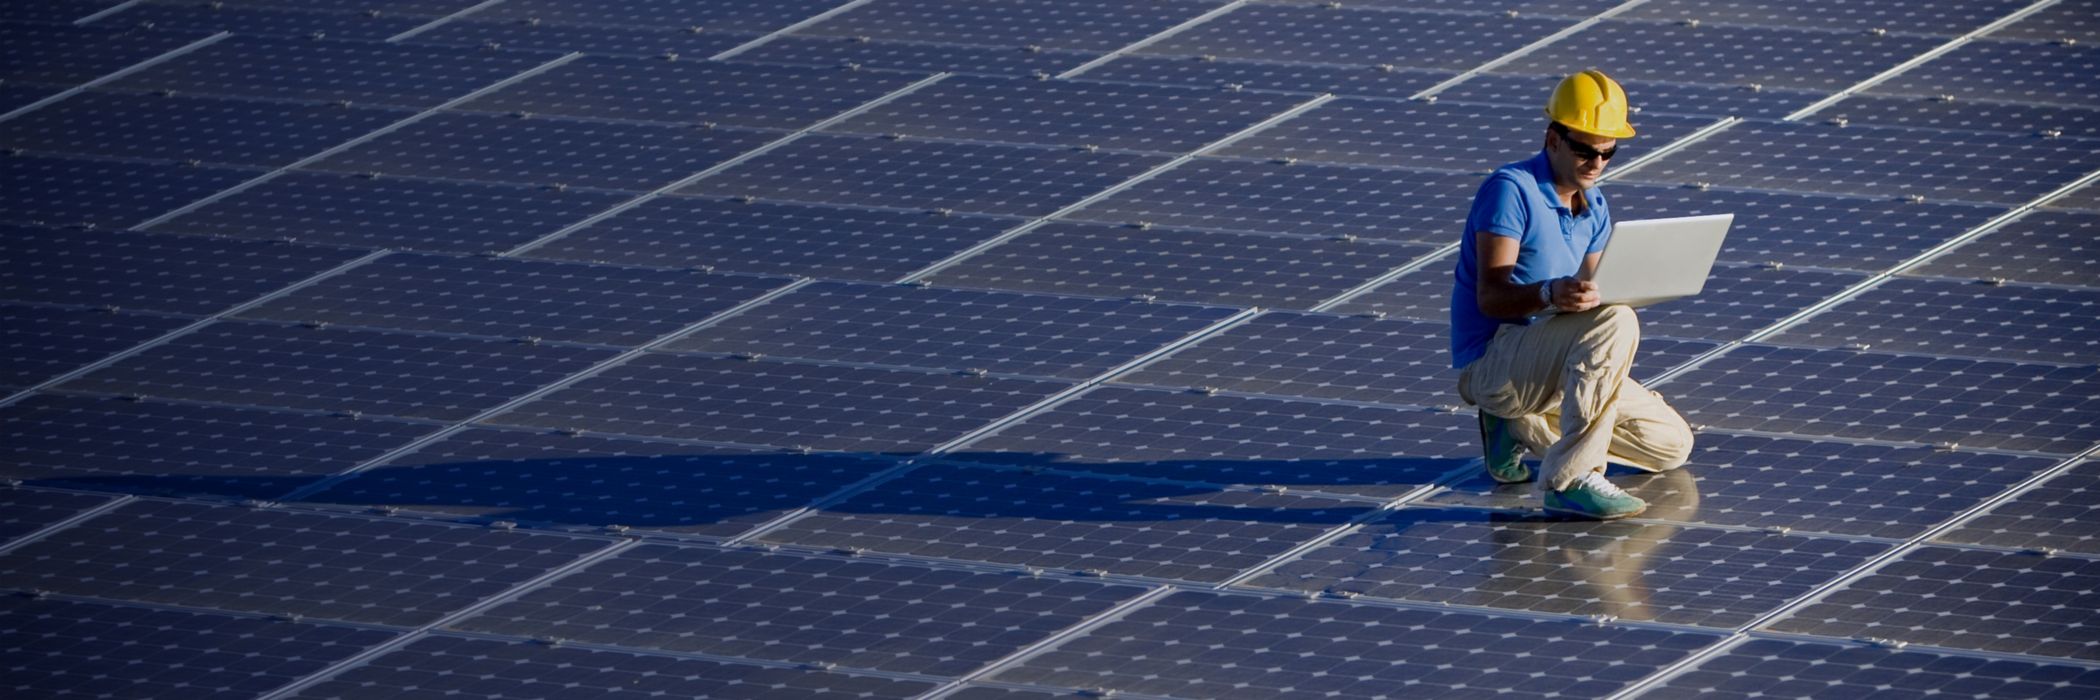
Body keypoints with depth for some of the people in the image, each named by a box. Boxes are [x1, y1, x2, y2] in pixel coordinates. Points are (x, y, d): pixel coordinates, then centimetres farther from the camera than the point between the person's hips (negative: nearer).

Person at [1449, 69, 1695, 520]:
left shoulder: (1594, 207, 13)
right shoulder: (1510, 190, -14)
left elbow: (1586, 300, 9)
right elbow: (1491, 296, -21)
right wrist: (1550, 293, -41)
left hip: (1546, 370, 9)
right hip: (1491, 362, -9)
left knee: (1672, 445, 6)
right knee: (1615, 323, -33)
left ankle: (1520, 426, 13)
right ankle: (1570, 481, -32)